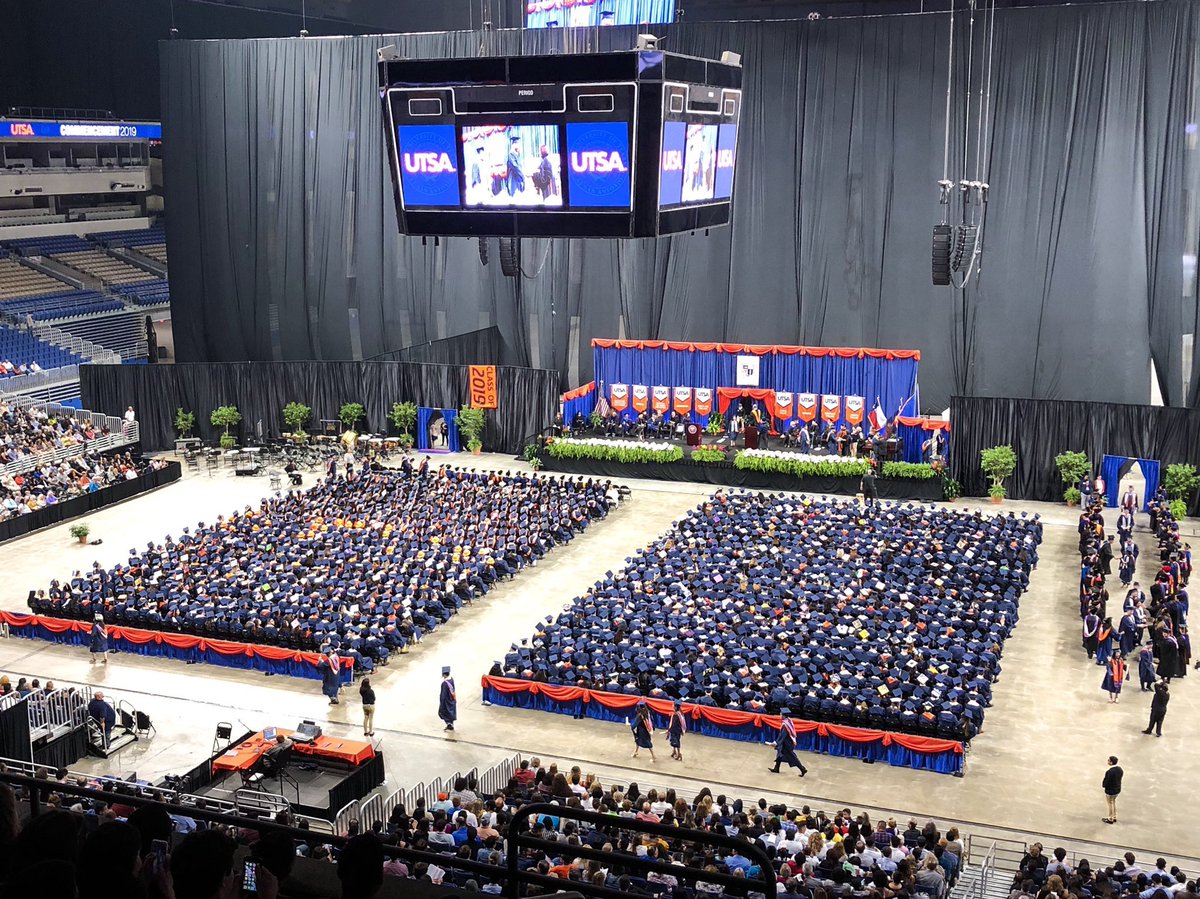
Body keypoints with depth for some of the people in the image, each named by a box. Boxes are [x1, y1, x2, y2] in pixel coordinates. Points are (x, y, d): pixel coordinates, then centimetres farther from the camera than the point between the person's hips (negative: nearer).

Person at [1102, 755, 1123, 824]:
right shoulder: (1120, 769, -9)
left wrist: (1103, 785, -5)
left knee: (1110, 804, 13)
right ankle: (1114, 817, 41)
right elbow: (1121, 778, 4)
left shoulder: (1110, 772, -34)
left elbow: (1107, 782, -26)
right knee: (1114, 802, 26)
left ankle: (1110, 819, 30)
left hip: (1110, 791, -7)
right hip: (1118, 789, 7)